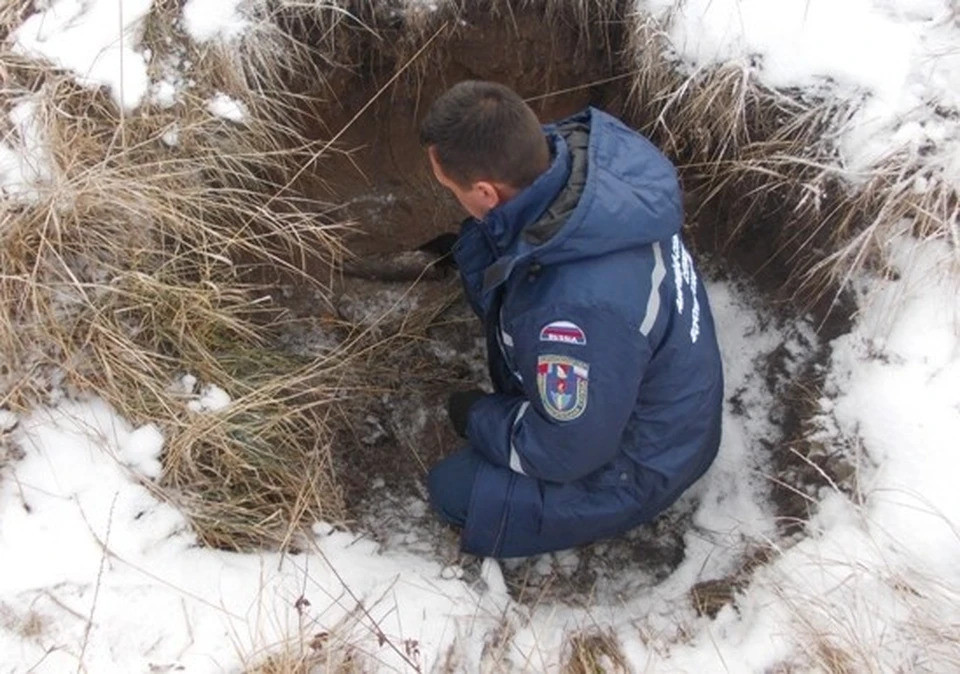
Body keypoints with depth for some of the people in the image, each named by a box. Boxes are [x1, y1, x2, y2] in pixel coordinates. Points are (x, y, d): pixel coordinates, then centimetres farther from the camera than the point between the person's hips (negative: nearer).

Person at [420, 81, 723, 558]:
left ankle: (608, 514, 12)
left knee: (453, 490, -3)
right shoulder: (572, 153, -20)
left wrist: (475, 419, -10)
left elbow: (563, 452, -24)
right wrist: (478, 235, -17)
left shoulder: (579, 307, -44)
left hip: (637, 461, -7)